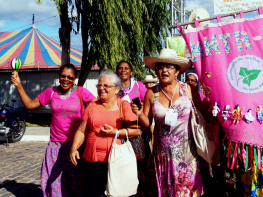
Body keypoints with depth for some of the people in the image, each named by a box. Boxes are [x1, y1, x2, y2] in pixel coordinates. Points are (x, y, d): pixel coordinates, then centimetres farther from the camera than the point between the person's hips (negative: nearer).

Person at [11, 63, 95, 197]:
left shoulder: (81, 92, -3)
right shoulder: (51, 92, 6)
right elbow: (30, 104, 11)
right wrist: (19, 86, 6)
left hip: (75, 143, -3)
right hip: (55, 144, 3)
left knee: (76, 179, 7)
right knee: (53, 179, 8)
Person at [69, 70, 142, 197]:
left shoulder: (124, 106, 0)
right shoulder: (92, 106, 11)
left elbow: (138, 130, -9)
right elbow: (81, 130, 11)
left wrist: (115, 132, -16)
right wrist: (74, 148, -2)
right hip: (92, 159, 3)